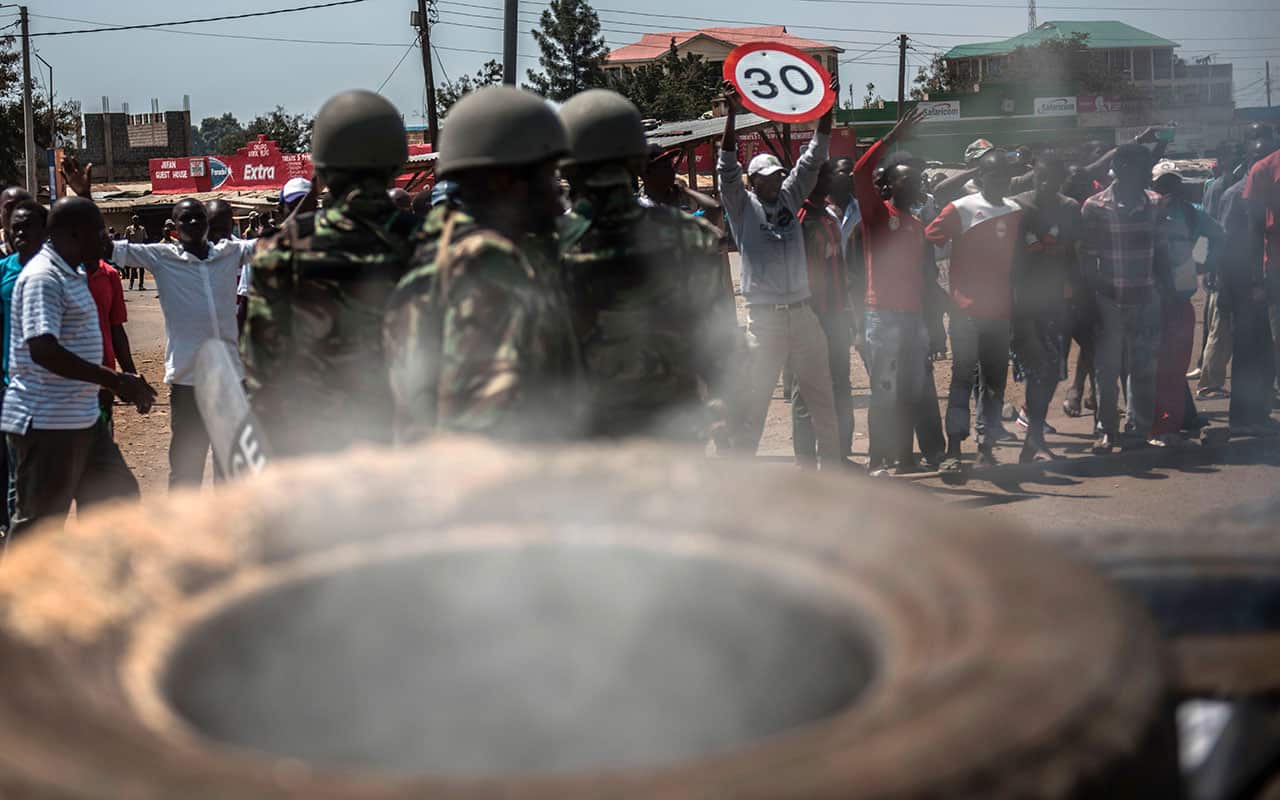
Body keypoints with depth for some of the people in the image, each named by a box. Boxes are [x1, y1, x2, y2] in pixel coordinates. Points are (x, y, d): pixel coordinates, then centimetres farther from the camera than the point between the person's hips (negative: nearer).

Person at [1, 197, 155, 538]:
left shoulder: (72, 275, 14)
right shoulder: (42, 278, -18)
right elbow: (43, 350, -28)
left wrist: (122, 383, 17)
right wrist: (116, 380, -26)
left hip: (80, 419, 10)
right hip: (45, 423, -10)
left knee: (118, 495, 15)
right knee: (38, 523, -1)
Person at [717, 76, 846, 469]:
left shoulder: (790, 199, 13)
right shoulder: (743, 206, 0)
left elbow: (813, 159, 12)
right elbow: (727, 167, -12)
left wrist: (825, 110, 3)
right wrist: (732, 114, -21)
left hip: (803, 314, 5)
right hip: (764, 316, -5)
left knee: (821, 394, 11)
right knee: (754, 399, -2)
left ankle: (833, 459, 21)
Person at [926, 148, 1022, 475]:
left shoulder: (1015, 212, 10)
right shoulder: (960, 210, -4)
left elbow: (1019, 257, 14)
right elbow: (927, 242, -8)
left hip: (1000, 311, 5)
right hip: (966, 312, -5)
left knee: (995, 381, 9)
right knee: (963, 378, -6)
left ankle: (987, 445, 17)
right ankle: (953, 450, -5)